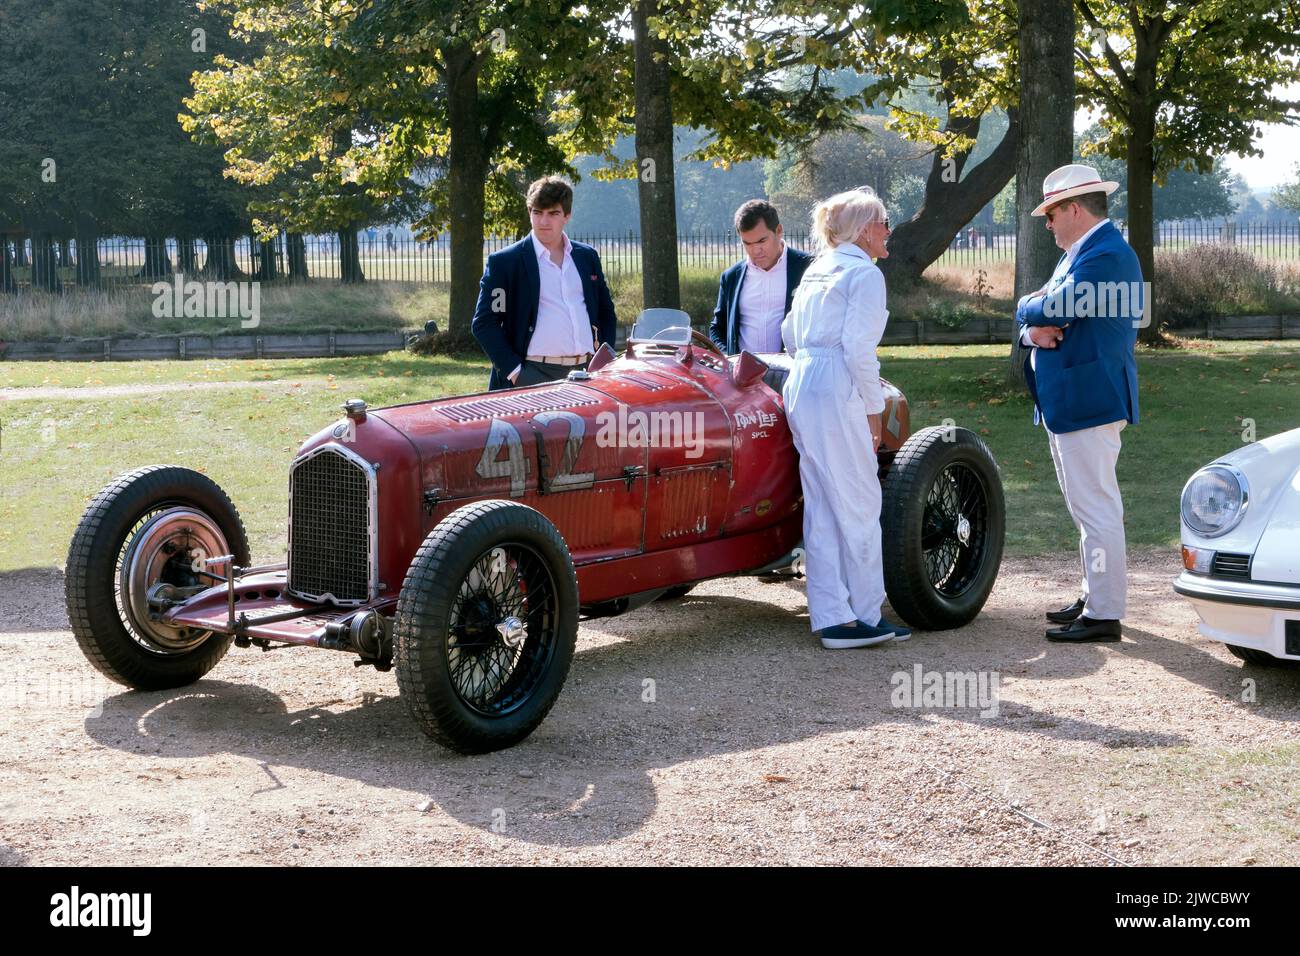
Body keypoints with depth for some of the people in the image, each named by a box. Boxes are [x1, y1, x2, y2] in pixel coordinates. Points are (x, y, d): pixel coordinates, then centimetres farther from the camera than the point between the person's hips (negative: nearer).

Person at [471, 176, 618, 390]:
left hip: (585, 373, 4)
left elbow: (606, 313, 24)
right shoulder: (504, 262, 1)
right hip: (533, 376, -4)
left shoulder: (587, 257, 16)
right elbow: (483, 323, -2)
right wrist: (514, 371, -10)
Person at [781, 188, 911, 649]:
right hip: (837, 392, -9)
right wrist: (874, 410, -9)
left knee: (822, 507, 9)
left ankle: (831, 618, 10)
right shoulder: (865, 274, -8)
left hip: (800, 387, 9)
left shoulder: (818, 269, 19)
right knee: (860, 503, -1)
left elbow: (789, 333, 22)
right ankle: (864, 615, 6)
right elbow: (858, 348, -15)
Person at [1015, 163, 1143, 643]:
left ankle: (1103, 616, -4)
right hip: (1069, 404, 11)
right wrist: (1033, 329, -7)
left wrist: (1029, 308, -3)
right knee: (1089, 508, 18)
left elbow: (1054, 309, -25)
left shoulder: (1106, 255, -16)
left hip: (1089, 404, -11)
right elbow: (1034, 315, 17)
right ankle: (1093, 597, 28)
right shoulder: (1078, 254, 18)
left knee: (1097, 509, -8)